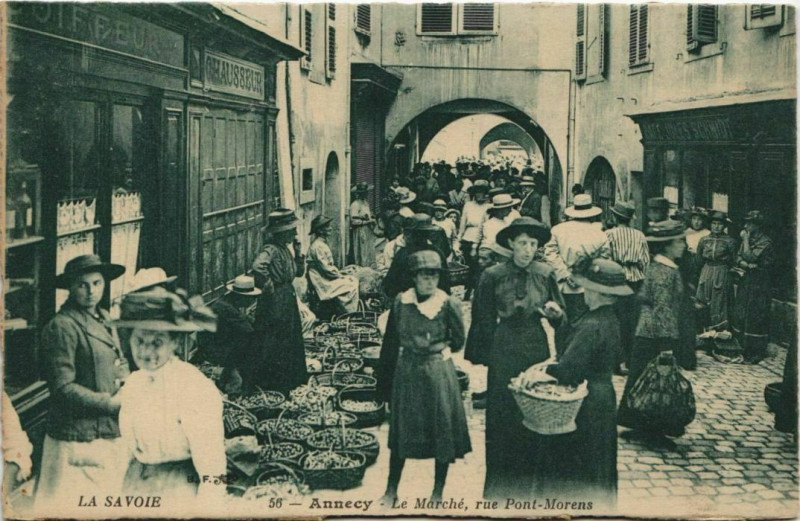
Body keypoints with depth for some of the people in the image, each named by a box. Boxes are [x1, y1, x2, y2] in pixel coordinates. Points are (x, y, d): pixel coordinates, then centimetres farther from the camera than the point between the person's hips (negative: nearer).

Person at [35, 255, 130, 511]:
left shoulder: (104, 320, 14)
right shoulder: (62, 326, -14)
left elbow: (120, 362, 21)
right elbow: (63, 387, -17)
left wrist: (125, 379, -2)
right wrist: (110, 403, -16)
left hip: (109, 432, 9)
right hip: (78, 439, -9)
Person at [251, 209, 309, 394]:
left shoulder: (285, 249, 9)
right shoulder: (271, 249, -20)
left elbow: (299, 271, 14)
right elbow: (258, 266, -39)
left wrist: (298, 250, 1)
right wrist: (268, 286, -26)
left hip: (287, 300, 10)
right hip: (275, 302, -10)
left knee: (289, 342, 18)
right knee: (271, 342, 0)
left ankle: (289, 379, 30)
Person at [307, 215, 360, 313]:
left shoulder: (322, 244, 14)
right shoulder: (317, 246, -18)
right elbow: (325, 268, -20)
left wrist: (339, 274, 6)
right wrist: (339, 275, -9)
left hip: (327, 278, 10)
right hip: (323, 281, -10)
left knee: (354, 280, 3)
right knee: (351, 286, -13)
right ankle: (350, 313, -3)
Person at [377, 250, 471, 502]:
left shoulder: (448, 304, -7)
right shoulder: (401, 302, 0)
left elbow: (458, 341, 3)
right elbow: (390, 342, 6)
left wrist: (436, 346, -5)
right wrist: (385, 378, 8)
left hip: (438, 371, -2)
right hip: (407, 371, 2)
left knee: (442, 431, 4)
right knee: (401, 431, 9)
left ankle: (438, 493, 19)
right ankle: (391, 490, 20)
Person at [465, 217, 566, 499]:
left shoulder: (545, 274, 1)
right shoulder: (493, 276, -5)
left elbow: (560, 316, 9)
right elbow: (484, 320, 3)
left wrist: (555, 312, -13)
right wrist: (483, 355, 2)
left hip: (537, 349, 2)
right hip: (504, 351, -2)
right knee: (501, 413, 3)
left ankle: (529, 478, 19)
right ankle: (500, 483, 16)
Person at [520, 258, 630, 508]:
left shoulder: (592, 325, -25)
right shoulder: (609, 319, 5)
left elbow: (569, 369, -28)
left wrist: (540, 374, -13)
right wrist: (549, 364, 0)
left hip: (588, 403, -9)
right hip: (603, 395, 9)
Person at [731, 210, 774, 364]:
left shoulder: (765, 242, -12)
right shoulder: (747, 240, 13)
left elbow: (750, 257, -21)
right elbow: (738, 258, 7)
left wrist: (746, 240, -14)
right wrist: (746, 265, -13)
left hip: (758, 283, -8)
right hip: (745, 281, 8)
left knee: (755, 316, -5)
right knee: (740, 313, 9)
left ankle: (758, 352, 2)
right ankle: (745, 347, 19)